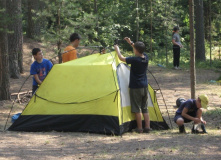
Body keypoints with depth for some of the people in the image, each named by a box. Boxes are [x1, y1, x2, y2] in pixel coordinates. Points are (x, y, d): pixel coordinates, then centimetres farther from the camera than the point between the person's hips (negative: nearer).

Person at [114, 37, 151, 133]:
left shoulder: (135, 60, -20)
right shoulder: (145, 57, -1)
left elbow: (121, 58, -6)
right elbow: (139, 51, 22)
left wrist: (117, 49, 10)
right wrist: (131, 43, 24)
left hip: (135, 87, -7)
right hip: (145, 87, 7)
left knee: (137, 109, 0)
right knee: (145, 108, 12)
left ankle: (139, 128, 3)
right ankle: (147, 127, 10)